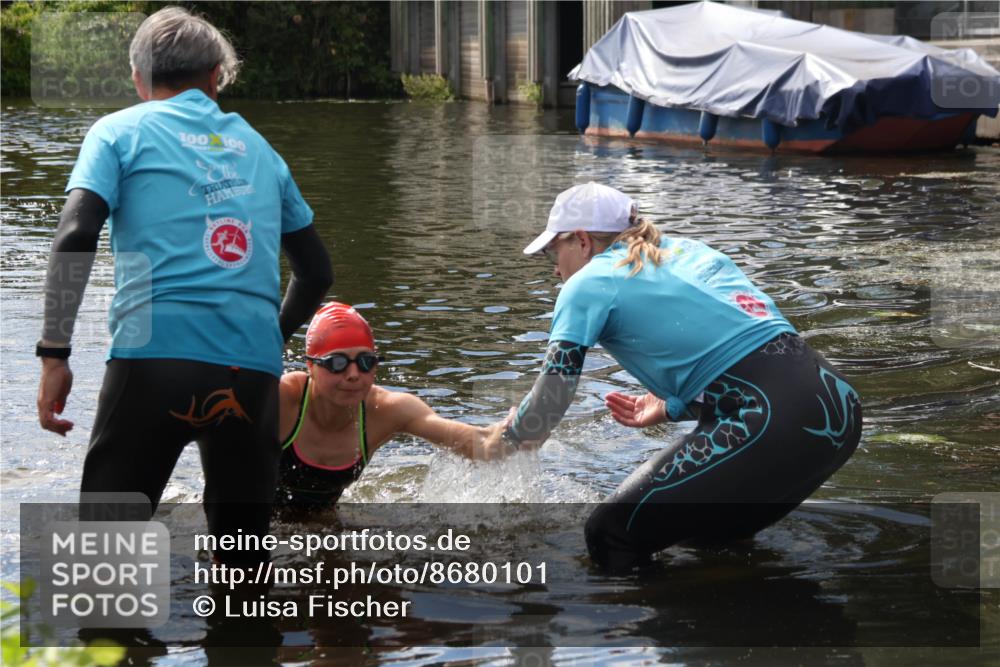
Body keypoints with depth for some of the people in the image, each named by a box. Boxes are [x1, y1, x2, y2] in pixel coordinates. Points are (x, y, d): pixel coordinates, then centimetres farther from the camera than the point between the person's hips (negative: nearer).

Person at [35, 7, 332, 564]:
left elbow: (76, 238, -4)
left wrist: (54, 354, -5)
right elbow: (317, 272, 26)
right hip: (254, 369, 3)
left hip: (157, 356, -3)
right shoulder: (257, 148, 24)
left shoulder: (120, 131, 12)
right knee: (244, 564, 16)